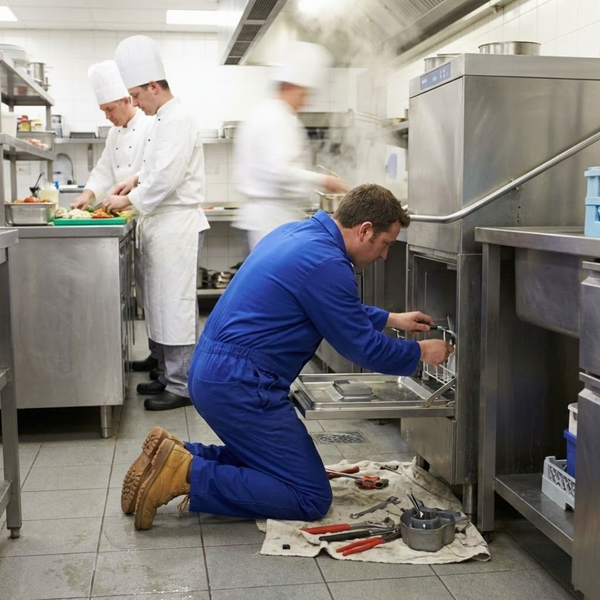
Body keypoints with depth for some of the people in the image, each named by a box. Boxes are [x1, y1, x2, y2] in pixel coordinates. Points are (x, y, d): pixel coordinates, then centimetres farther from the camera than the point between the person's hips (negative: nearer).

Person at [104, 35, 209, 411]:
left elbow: (167, 178, -22)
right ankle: (171, 376, 23)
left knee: (175, 305, -6)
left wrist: (130, 201, -11)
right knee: (163, 305, 13)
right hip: (165, 224, 10)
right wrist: (138, 179, 13)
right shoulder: (165, 120, 17)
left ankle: (181, 386, 1)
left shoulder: (177, 120, -14)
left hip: (178, 225, -10)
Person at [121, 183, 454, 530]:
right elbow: (362, 347, -9)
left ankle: (176, 455, 10)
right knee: (312, 499, -3)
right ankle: (188, 474, -12)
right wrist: (420, 353, 7)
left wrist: (390, 319, 29)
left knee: (268, 464, 23)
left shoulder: (296, 233, 12)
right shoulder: (326, 263, -18)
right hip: (241, 385, -10)